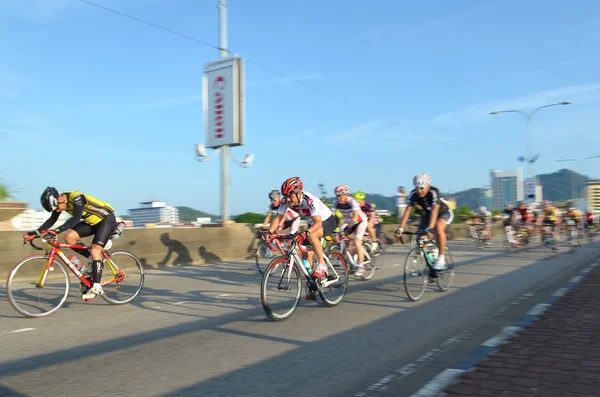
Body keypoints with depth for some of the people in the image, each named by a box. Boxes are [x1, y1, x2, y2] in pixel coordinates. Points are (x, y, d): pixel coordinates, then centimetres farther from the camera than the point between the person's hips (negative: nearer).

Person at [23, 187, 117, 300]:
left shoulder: (77, 198, -29)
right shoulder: (60, 201, -5)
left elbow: (76, 219, -42)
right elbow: (52, 220, 0)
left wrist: (56, 231, -51)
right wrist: (36, 232, -13)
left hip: (107, 219, -8)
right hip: (92, 222, 8)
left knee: (95, 251, -18)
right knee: (69, 237, -9)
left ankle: (97, 287, -12)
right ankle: (93, 260, 7)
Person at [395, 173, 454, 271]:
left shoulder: (433, 192, -33)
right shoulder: (413, 194, -21)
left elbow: (434, 211, -44)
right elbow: (408, 211, -26)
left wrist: (430, 228, -56)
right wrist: (400, 228, -36)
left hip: (444, 213, -5)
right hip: (428, 214, 5)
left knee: (438, 228, -34)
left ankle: (441, 259, -25)